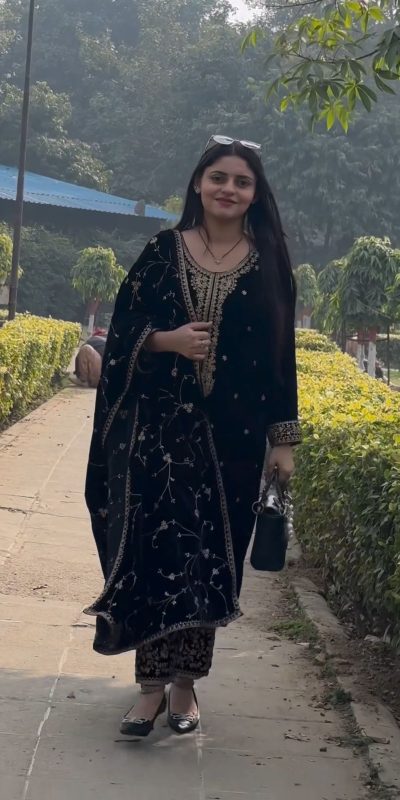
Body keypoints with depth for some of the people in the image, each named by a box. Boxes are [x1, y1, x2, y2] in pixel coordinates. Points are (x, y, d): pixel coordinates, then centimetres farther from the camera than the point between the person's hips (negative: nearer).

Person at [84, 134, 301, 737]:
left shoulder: (268, 263, 5)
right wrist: (166, 339, -14)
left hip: (231, 432, 0)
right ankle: (152, 684, 5)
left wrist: (283, 438, 2)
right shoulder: (163, 251, 5)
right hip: (158, 425, 0)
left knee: (210, 553, 3)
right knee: (155, 545, -4)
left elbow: (280, 354, 5)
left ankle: (185, 682, 16)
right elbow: (123, 330, 7)